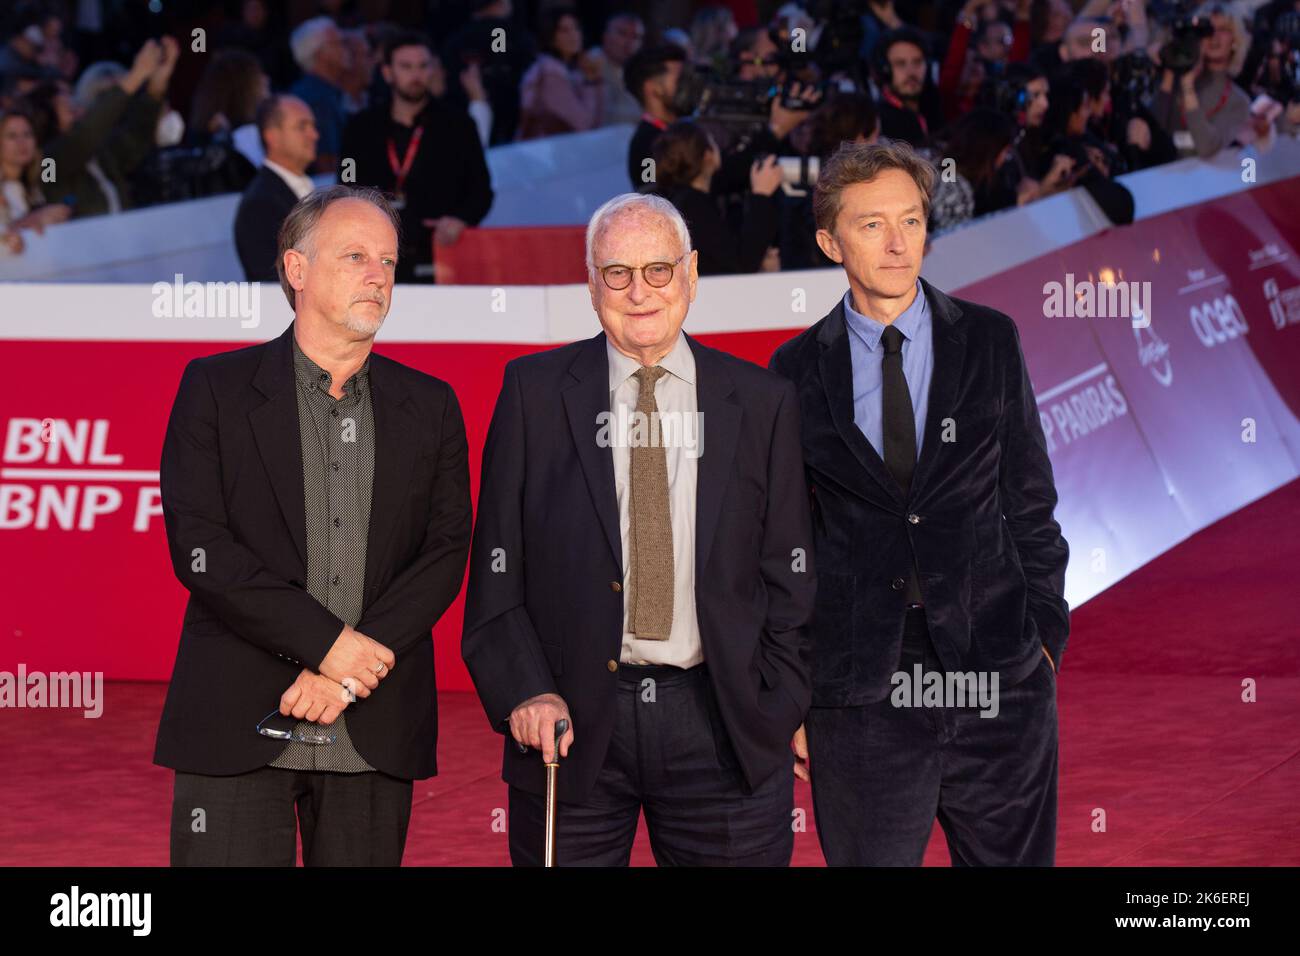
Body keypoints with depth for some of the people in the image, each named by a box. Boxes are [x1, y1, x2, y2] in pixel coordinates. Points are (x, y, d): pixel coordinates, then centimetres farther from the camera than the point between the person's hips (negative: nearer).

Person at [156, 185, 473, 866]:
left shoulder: (429, 405, 12)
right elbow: (198, 547, -6)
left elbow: (446, 551, 3)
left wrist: (350, 672, -10)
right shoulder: (216, 388, 3)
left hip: (376, 732, 2)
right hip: (237, 728, -2)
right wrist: (329, 642, -13)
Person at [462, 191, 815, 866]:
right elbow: (497, 568, 2)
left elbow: (788, 575, 7)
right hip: (573, 721, 0)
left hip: (723, 726, 1)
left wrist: (783, 710, -1)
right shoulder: (535, 392, 4)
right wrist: (523, 691, -9)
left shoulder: (762, 402, 6)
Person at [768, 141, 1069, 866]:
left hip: (997, 682, 1)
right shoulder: (798, 370, 3)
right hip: (860, 691, 0)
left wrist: (1045, 630, 2)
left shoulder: (991, 342, 5)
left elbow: (1030, 500, 9)